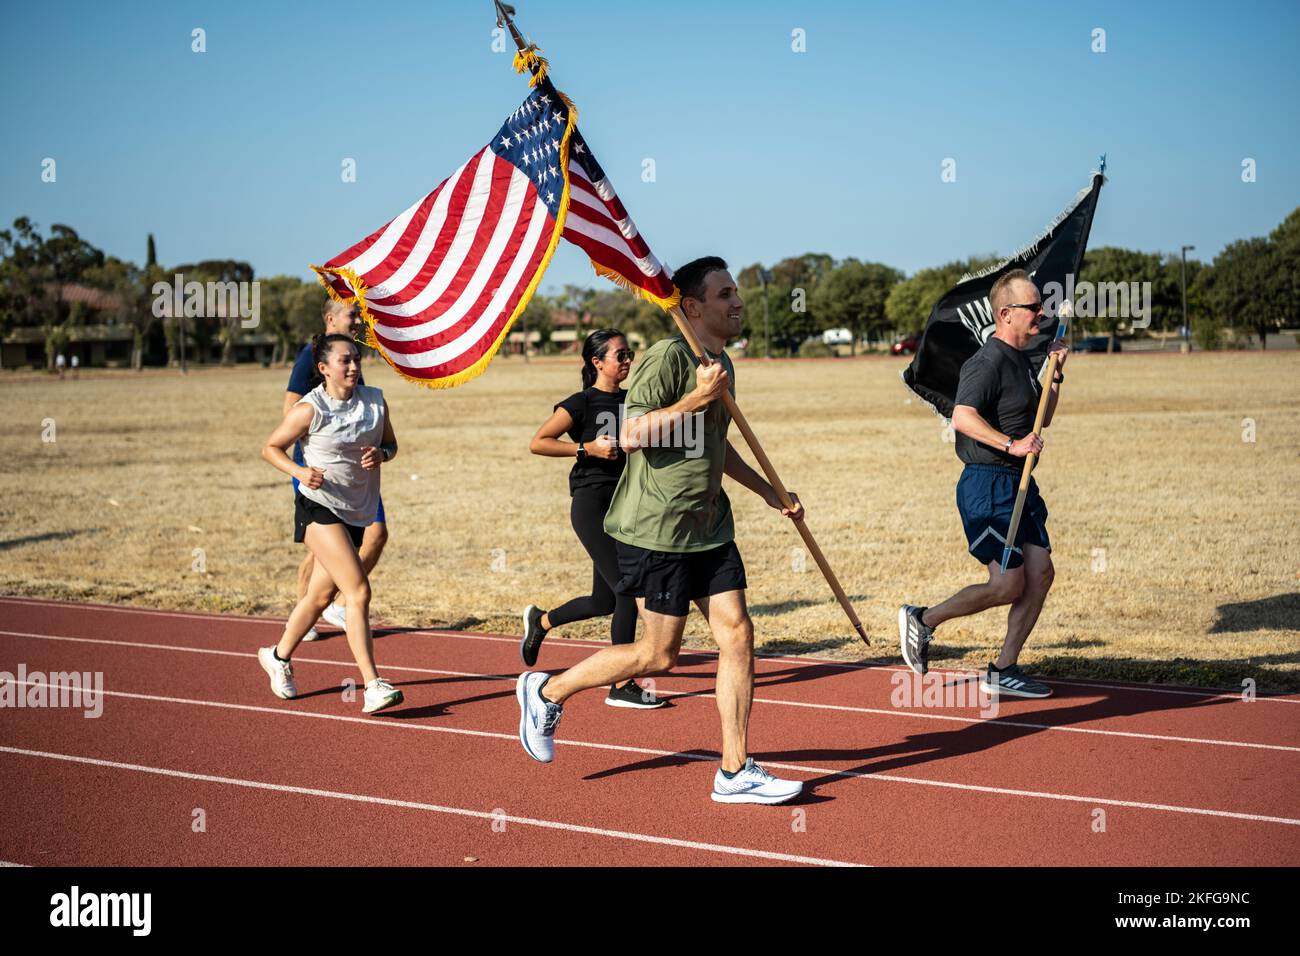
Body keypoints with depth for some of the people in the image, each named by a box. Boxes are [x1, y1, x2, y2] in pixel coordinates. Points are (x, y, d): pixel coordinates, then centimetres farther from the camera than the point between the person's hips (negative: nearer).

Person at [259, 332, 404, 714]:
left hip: (357, 512, 6)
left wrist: (381, 454, -9)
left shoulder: (375, 401, 1)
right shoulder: (310, 409, -13)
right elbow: (271, 447, -2)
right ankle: (373, 686, -18)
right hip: (319, 508, -6)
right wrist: (299, 472, -20)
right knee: (358, 590, -18)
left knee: (321, 594, 16)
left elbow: (391, 444, 15)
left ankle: (279, 656, 39)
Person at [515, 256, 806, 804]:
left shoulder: (721, 364, 14)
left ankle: (736, 773, 8)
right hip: (655, 529, -8)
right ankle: (547, 692, 19)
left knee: (737, 634, 1)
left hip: (709, 528, 8)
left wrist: (769, 493, 24)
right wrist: (697, 398, -26)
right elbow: (631, 435, -23)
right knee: (659, 653, -1)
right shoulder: (668, 357, -15)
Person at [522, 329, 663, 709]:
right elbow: (537, 443, -12)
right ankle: (622, 686, -4)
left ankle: (540, 621, 39)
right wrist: (587, 448, -18)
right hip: (591, 505, -8)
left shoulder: (631, 400, 13)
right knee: (628, 589, -13)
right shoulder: (582, 403, -8)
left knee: (605, 601, 11)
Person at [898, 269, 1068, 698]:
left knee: (1040, 572, 3)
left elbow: (1041, 419, 29)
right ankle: (922, 620, 9)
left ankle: (1003, 670, 10)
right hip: (988, 486, -10)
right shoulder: (988, 362, -15)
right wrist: (1010, 445, -34)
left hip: (1018, 484, 10)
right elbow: (962, 417, -30)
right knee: (1008, 584, -10)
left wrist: (1056, 374, 17)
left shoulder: (1020, 360, 16)